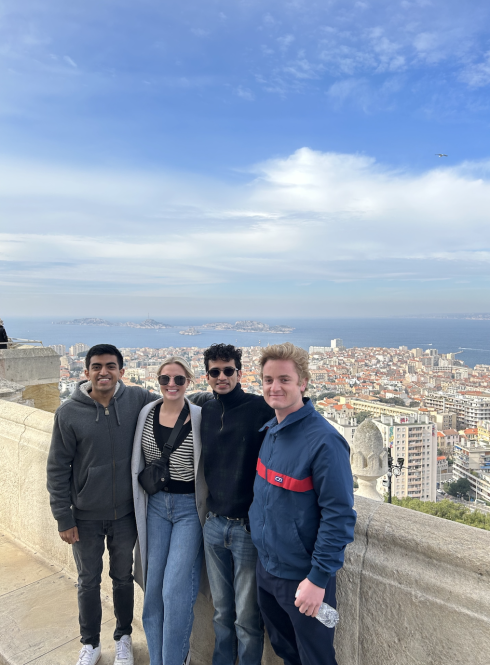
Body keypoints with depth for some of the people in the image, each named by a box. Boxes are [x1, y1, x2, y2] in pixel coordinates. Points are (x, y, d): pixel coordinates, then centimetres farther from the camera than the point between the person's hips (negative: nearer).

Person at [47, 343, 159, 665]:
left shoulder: (138, 400, -12)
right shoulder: (69, 412, -13)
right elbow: (58, 469, -7)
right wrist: (64, 518, -6)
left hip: (126, 512, 1)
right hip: (86, 516, 0)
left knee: (123, 577, 20)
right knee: (89, 581, 18)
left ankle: (124, 637, 44)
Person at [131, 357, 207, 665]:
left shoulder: (200, 417, -10)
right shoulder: (146, 414, 0)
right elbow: (137, 463, 11)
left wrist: (208, 506, -9)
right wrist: (140, 499, 11)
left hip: (189, 507, -3)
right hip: (155, 504, 4)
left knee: (176, 590, -4)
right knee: (153, 589, 12)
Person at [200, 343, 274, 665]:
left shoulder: (262, 408, -13)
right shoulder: (206, 411, 5)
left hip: (249, 527, -5)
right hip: (215, 524, 5)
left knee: (246, 617, 9)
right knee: (222, 610, 22)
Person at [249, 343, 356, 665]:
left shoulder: (324, 441, -24)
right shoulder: (270, 430, 0)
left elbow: (339, 516, -22)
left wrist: (319, 578, -21)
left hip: (303, 579, -7)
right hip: (266, 567, 7)